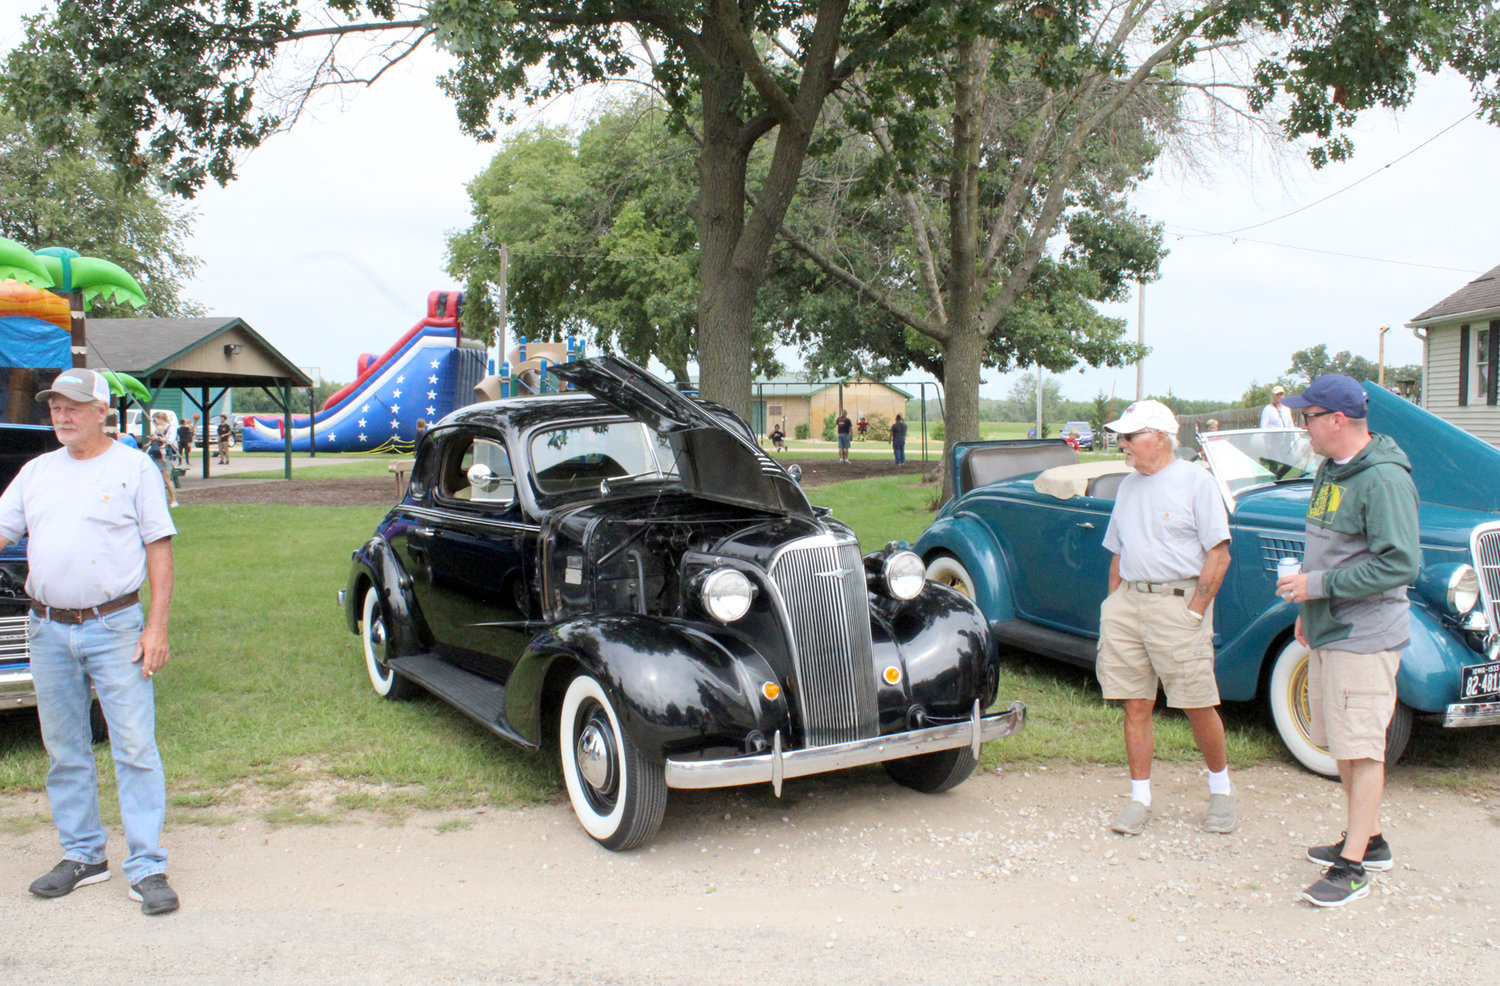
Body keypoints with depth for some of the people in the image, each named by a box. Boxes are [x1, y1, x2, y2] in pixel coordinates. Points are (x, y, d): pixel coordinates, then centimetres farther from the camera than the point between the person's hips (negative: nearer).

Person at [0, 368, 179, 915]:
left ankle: (147, 868, -1)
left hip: (115, 628, -5)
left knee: (135, 748, -6)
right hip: (48, 629, 5)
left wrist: (157, 626, -9)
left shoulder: (134, 468, 0)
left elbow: (159, 550, -2)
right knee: (65, 751, 12)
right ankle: (82, 855, 26)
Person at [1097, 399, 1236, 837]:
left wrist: (1194, 612, -13)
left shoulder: (1196, 481, -5)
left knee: (1198, 706, 2)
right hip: (1128, 601, 6)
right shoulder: (1129, 485, 15)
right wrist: (1113, 606, 12)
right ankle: (1139, 799, 15)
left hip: (1179, 601, -6)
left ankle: (1221, 788, 24)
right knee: (1136, 705, 6)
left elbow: (1219, 555, -8)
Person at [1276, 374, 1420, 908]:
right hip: (1329, 630, 10)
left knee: (1361, 748, -4)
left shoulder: (1383, 479, -18)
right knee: (1341, 744, 18)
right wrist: (1309, 609, 19)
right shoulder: (1331, 470, 12)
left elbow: (1401, 564, -23)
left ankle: (1353, 867, 3)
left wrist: (1319, 584, -21)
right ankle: (1368, 840, 33)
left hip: (1365, 637, -10)